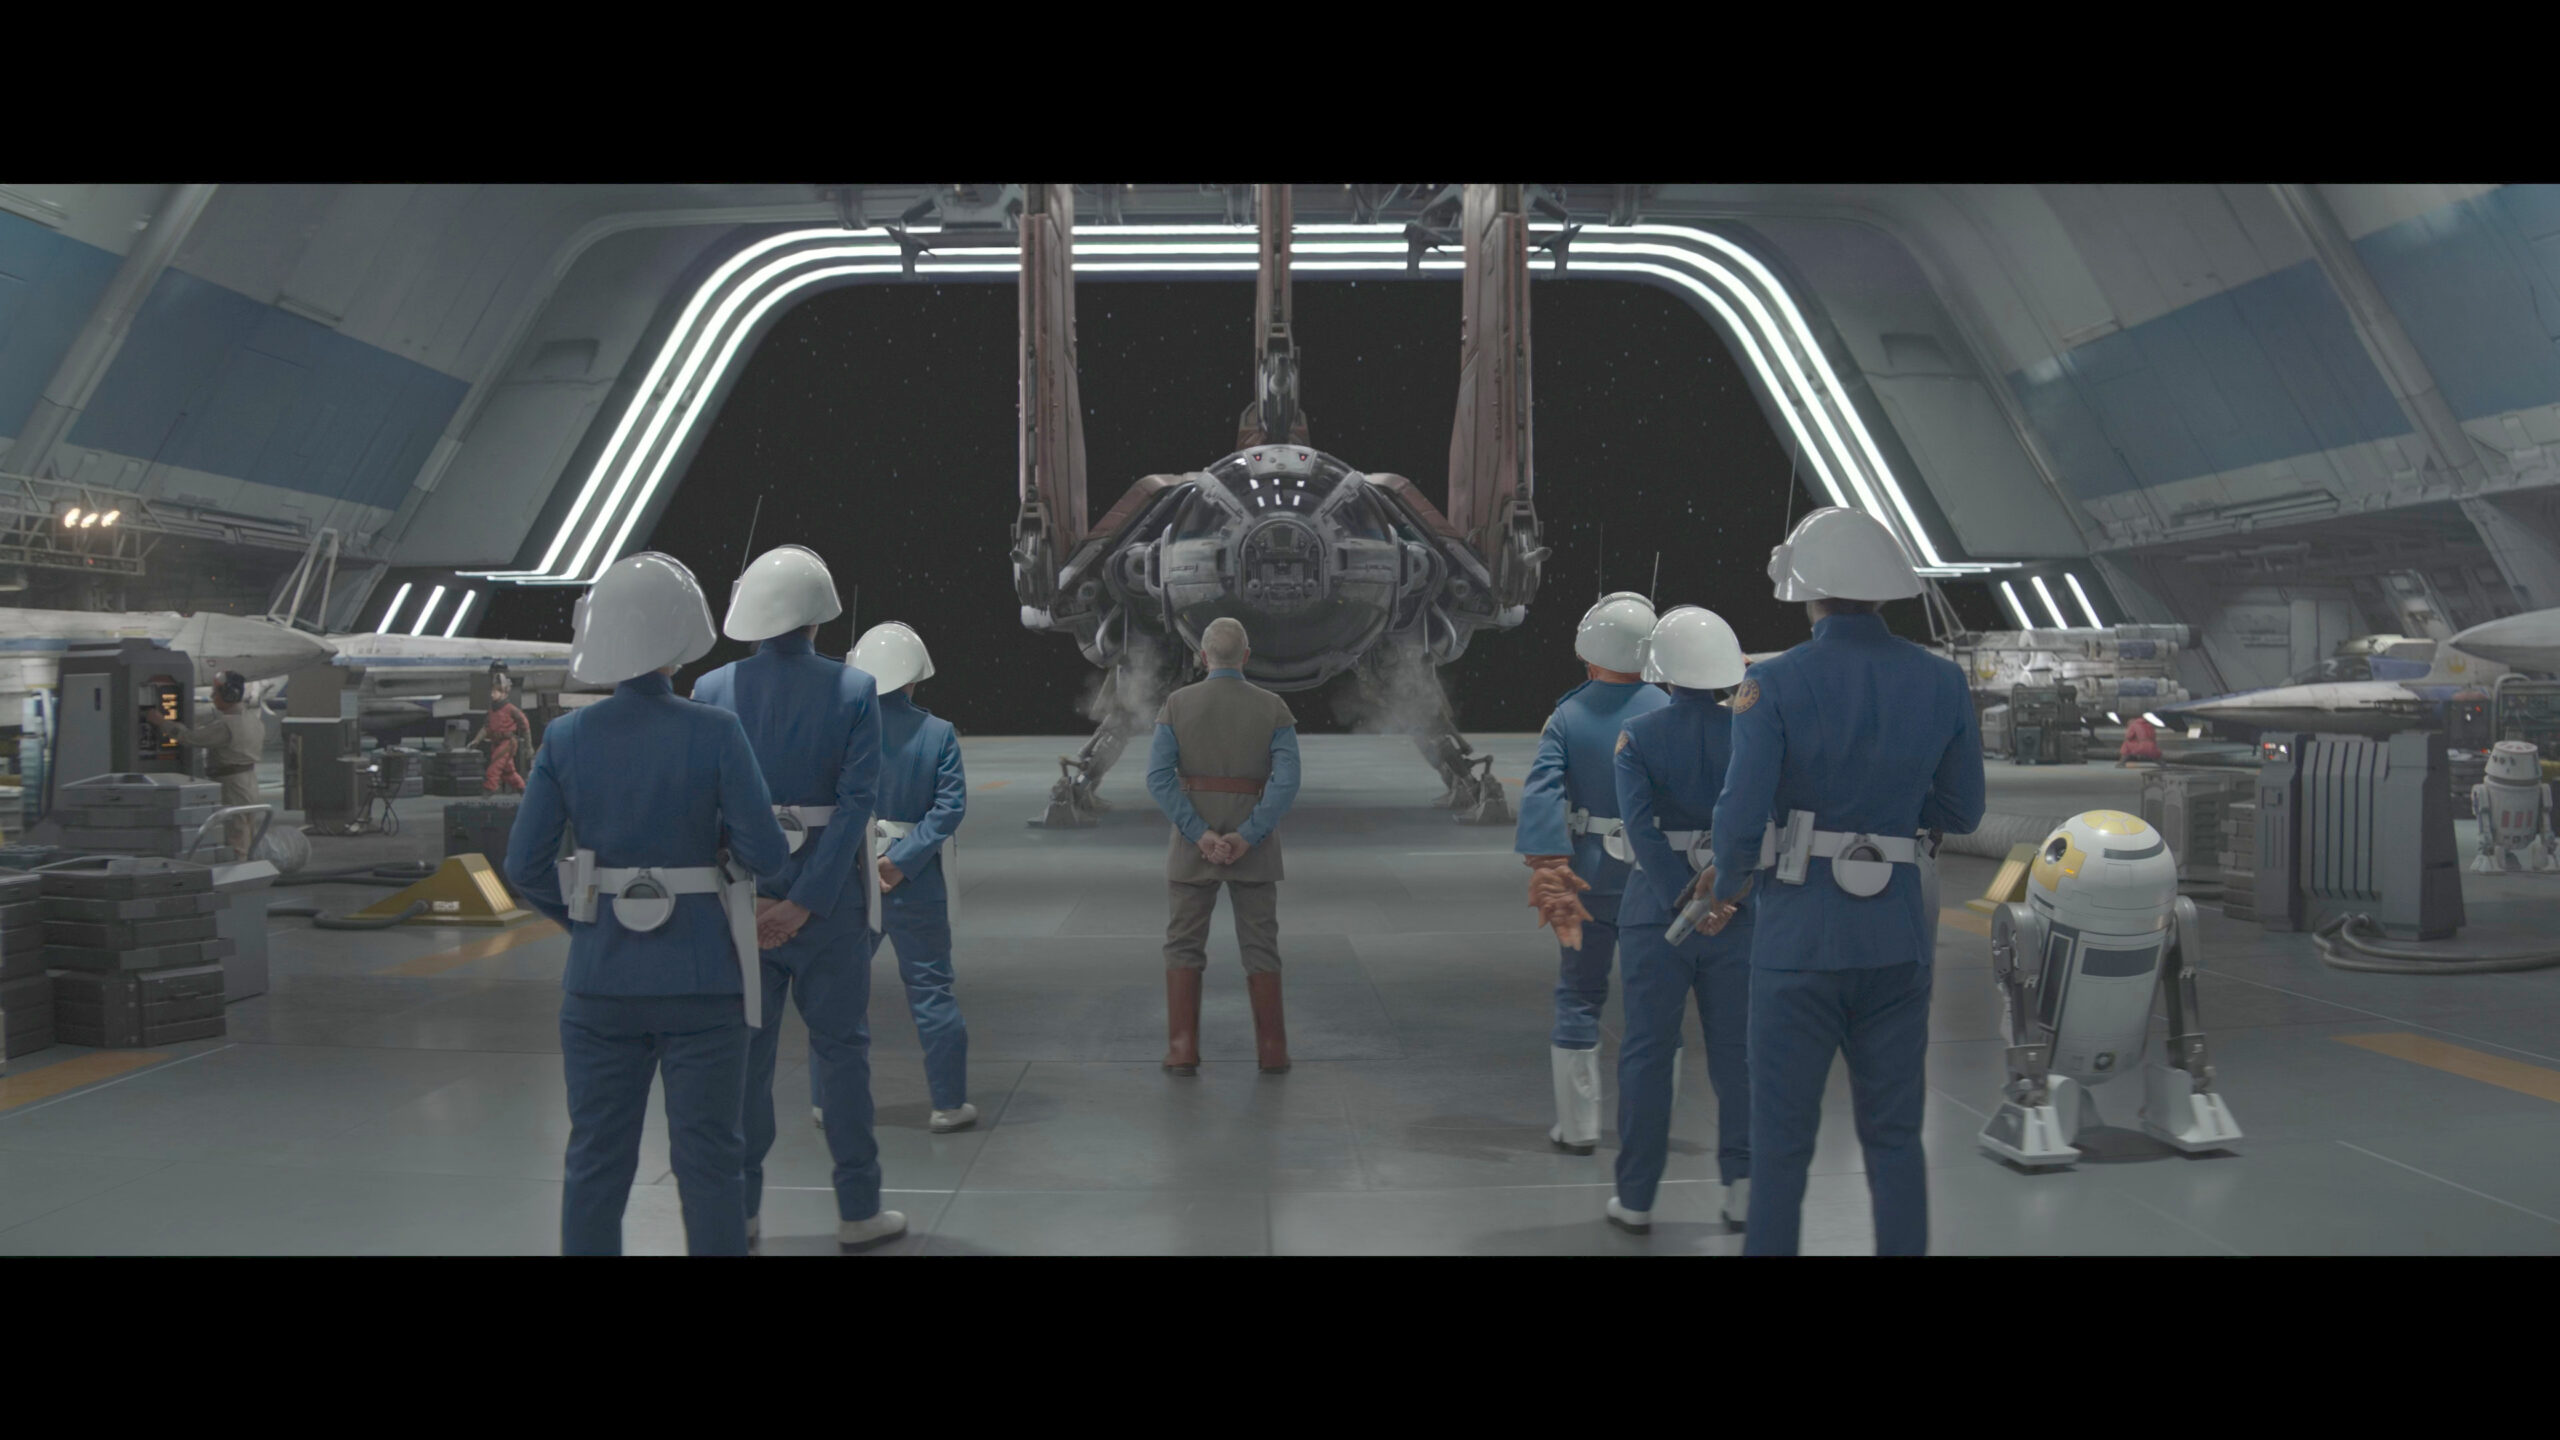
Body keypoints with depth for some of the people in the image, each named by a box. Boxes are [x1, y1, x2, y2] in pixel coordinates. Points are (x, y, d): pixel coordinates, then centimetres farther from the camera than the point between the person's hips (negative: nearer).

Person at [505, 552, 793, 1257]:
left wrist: (586, 915, 13)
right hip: (699, 979, -3)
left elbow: (525, 865, -2)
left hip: (601, 979, 3)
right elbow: (764, 853, -12)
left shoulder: (567, 737, -3)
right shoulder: (713, 733, -12)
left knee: (596, 1161, 12)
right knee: (706, 1160, 6)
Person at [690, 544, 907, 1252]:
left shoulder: (711, 691, -2)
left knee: (744, 1048, 10)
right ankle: (859, 1211, 13)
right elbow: (858, 800, -14)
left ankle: (740, 1211, 17)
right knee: (840, 1044, 9)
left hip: (739, 891, 2)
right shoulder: (854, 690, -6)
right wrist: (806, 902, -16)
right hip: (825, 888, -1)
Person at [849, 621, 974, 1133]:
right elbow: (951, 804, -13)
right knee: (931, 990, 8)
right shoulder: (938, 734, -6)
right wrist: (901, 861, -15)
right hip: (916, 886, -1)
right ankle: (949, 1104, 12)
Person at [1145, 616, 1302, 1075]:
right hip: (1254, 843, 0)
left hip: (1193, 839, 0)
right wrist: (1246, 839, -16)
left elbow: (1159, 777, -14)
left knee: (1184, 944, 7)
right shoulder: (1273, 708, -3)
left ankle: (1183, 1049, 1)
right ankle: (1272, 1049, 9)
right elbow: (1286, 781, -15)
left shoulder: (1178, 703, -3)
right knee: (1260, 944, 9)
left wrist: (1201, 836, -15)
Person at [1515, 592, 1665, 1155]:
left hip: (1587, 874, 0)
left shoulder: (1567, 718, -6)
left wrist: (1548, 873, -20)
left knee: (1579, 999, 11)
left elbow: (1540, 795, -17)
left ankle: (1578, 1125, 13)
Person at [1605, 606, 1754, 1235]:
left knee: (1648, 1052, 7)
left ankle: (1636, 1198, 11)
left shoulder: (1638, 736, -5)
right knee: (1736, 1051, 12)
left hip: (1660, 905, -1)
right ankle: (1743, 1186, 13)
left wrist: (1683, 898, -16)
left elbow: (1640, 823, -17)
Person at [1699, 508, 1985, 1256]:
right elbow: (1960, 811, 10)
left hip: (1801, 935, -4)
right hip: (1895, 935, 4)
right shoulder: (1942, 681, 0)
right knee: (1894, 1137, 14)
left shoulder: (1773, 684, -13)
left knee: (1781, 1139, 6)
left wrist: (1729, 887, 4)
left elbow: (1742, 821, -18)